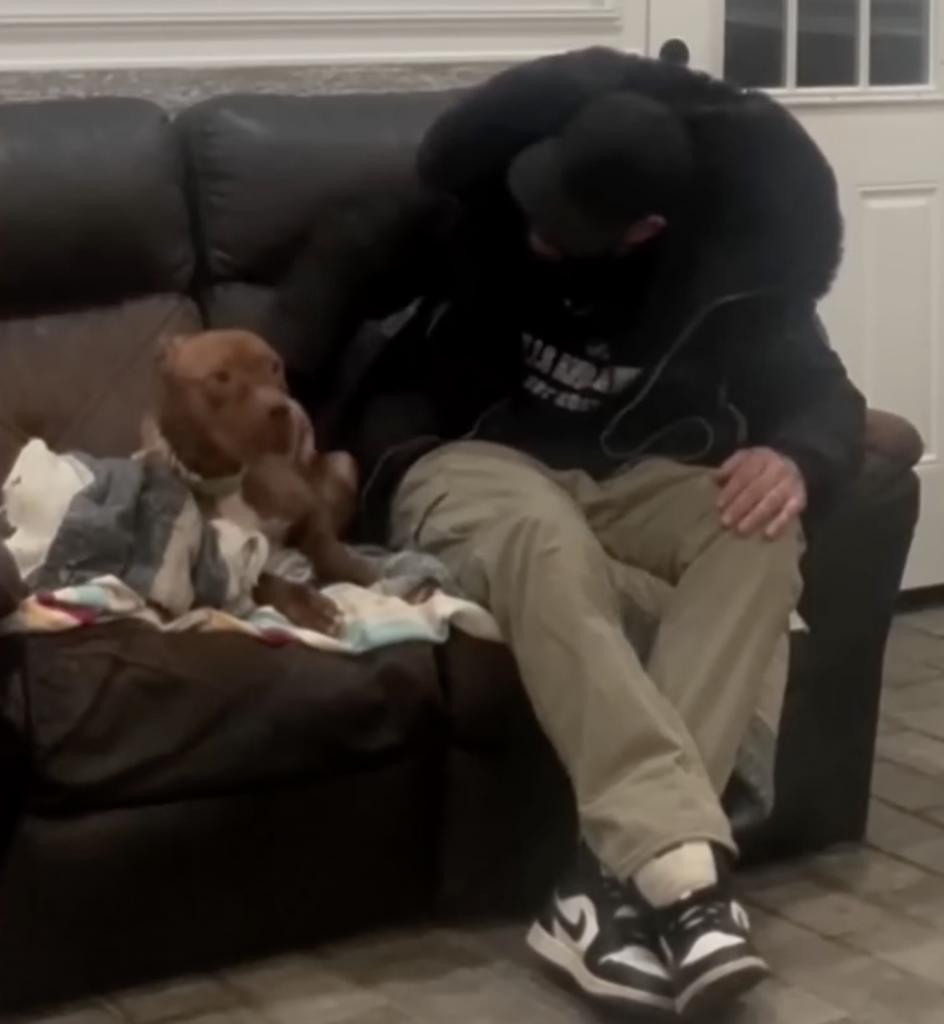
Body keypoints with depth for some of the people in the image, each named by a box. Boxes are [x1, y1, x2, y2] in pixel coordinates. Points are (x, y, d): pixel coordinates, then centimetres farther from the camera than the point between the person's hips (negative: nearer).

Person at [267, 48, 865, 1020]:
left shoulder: (727, 264, -9)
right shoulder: (481, 196, -10)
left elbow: (822, 395, -3)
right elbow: (343, 270, 2)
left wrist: (796, 456, -28)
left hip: (625, 477, 2)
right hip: (467, 460, -2)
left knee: (760, 534, -31)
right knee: (543, 535, -39)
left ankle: (625, 870, -40)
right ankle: (681, 867, -50)